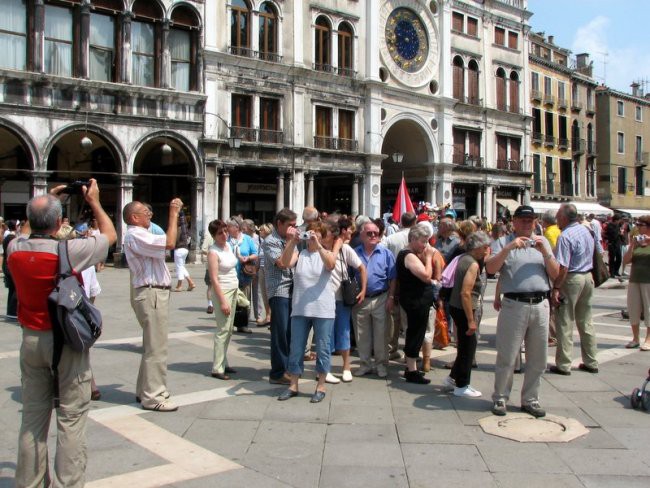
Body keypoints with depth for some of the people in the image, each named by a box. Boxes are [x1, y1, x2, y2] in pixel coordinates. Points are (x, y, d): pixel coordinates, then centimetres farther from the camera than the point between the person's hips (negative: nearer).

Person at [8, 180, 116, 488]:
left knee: (33, 416, 15)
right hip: (66, 340, -5)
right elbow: (110, 235, -3)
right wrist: (94, 202, 9)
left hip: (31, 339, 5)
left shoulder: (14, 249, -4)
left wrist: (46, 202, 23)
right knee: (71, 417, 3)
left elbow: (30, 232, 22)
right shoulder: (69, 251, -19)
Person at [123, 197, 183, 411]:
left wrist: (174, 215, 18)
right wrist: (174, 214, -17)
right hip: (151, 295, -11)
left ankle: (145, 390, 28)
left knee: (152, 345, 18)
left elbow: (166, 239, 25)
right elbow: (170, 242, -26)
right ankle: (152, 396, -1)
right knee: (156, 347, -7)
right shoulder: (135, 235, -17)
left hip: (153, 294, 11)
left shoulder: (140, 235, 17)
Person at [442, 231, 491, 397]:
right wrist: (471, 320, -23)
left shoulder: (464, 258, 9)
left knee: (466, 345, 19)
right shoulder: (473, 264, -19)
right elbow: (466, 293, -25)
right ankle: (461, 386, 12)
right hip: (463, 309, -9)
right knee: (468, 346, 2)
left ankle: (452, 379, 27)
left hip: (456, 307, 9)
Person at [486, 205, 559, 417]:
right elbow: (490, 268, -11)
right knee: (507, 358, 1)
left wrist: (545, 252, -8)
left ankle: (530, 400, 24)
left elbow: (555, 274, 7)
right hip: (514, 305, -4)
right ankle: (500, 398, 14)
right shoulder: (503, 242, 4)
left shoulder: (542, 242, 15)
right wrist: (509, 248, -20)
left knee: (537, 359, 11)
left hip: (540, 305, 4)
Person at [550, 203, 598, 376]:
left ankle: (563, 365, 4)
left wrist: (556, 288, -19)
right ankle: (591, 362, 22)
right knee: (586, 322, 15)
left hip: (572, 279, -8)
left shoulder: (565, 236, -18)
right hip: (588, 277, 8)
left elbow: (563, 267, -22)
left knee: (565, 324, 0)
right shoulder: (586, 231, 9)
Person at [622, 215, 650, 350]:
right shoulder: (635, 244, 9)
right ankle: (635, 338, 18)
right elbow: (625, 261, 0)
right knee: (633, 309, 7)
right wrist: (631, 245, -9)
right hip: (634, 280, 5)